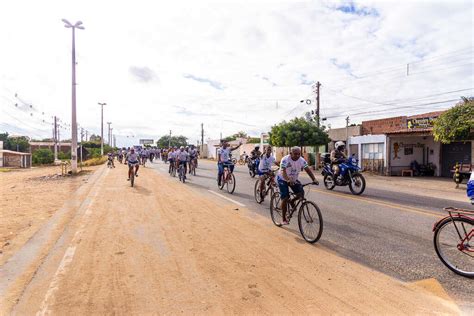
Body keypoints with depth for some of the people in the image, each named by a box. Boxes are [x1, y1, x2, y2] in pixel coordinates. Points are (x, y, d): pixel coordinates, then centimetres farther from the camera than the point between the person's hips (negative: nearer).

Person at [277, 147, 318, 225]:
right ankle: (284, 219, 2)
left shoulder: (302, 160, -13)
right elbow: (283, 172, -38)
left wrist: (314, 179, -32)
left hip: (294, 179, 5)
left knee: (301, 193, -15)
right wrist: (288, 180, -55)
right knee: (285, 198, -11)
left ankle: (292, 201, 19)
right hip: (283, 179, -5)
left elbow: (308, 170, -16)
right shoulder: (285, 159, -28)